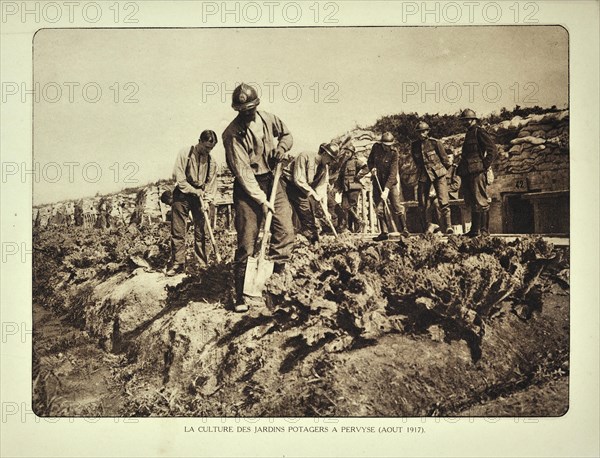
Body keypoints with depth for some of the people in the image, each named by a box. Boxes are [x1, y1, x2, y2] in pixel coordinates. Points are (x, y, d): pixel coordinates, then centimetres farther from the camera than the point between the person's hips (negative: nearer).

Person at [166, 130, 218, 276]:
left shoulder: (211, 162, 4)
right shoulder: (185, 155, -4)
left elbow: (211, 184, 5)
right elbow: (179, 178, -9)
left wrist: (206, 200, -9)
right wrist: (194, 191, -14)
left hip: (199, 197, 2)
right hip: (182, 195, -2)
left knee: (200, 231, 1)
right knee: (178, 231, -2)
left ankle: (202, 263, 8)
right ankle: (178, 264, 3)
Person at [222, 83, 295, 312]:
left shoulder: (268, 119, 3)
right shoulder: (232, 134, -13)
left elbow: (287, 134, 22)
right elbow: (242, 171, -18)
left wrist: (281, 147, -2)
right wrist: (261, 200, -22)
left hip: (272, 180, 5)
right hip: (247, 186, -5)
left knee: (285, 230, -8)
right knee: (247, 240, -6)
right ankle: (243, 295, -1)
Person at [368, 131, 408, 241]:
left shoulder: (394, 153, -15)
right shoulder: (376, 148, -4)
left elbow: (393, 173, -21)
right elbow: (370, 161, 14)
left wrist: (386, 190, -29)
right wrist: (372, 168, -10)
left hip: (391, 183, -3)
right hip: (377, 183, 3)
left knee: (398, 207, -4)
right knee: (379, 209, 1)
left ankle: (404, 229, 11)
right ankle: (384, 232, 8)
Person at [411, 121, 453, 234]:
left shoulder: (435, 143, -9)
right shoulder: (414, 145, 2)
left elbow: (444, 158, 3)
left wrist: (446, 169, 14)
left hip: (438, 174, -4)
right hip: (423, 176, 4)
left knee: (443, 201, -14)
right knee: (422, 204, 4)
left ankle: (448, 226, -11)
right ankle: (427, 228, 17)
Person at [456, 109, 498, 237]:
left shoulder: (479, 132, -5)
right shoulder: (468, 134, 22)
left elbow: (493, 150, -11)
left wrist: (485, 165, -13)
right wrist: (460, 169, 19)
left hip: (477, 172, -9)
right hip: (467, 173, 9)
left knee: (480, 201, -7)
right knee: (472, 202, 10)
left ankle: (484, 230, -5)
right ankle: (475, 229, 14)